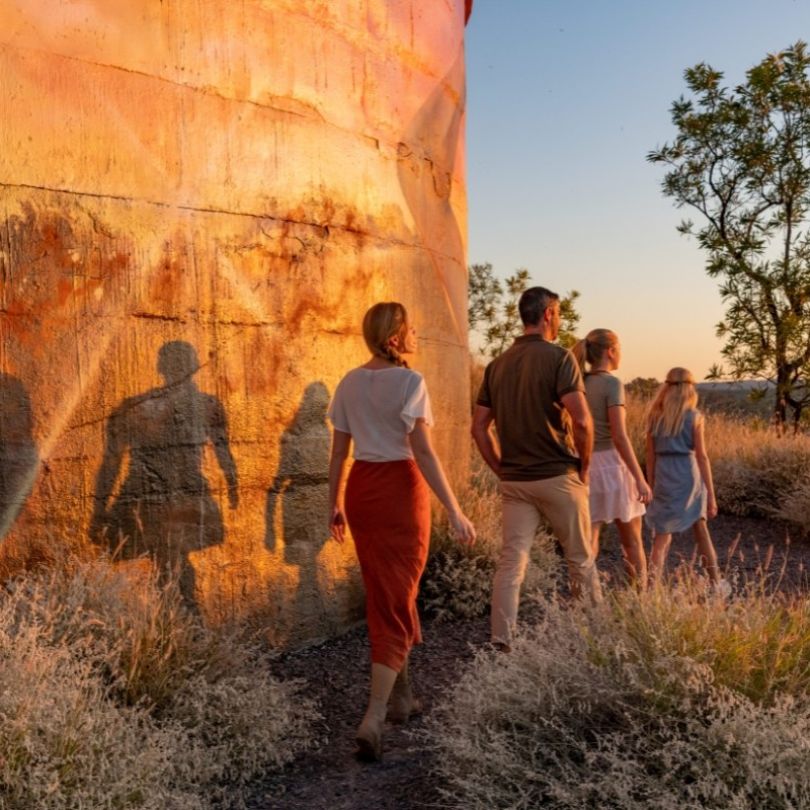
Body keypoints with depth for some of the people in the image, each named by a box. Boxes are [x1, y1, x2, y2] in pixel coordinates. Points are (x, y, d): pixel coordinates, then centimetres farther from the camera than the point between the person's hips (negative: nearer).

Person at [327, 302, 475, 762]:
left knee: (383, 594, 19)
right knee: (396, 601, 1)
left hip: (361, 487, 6)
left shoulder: (350, 383, 7)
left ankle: (402, 696, 33)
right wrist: (455, 512, -18)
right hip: (401, 488, -6)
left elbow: (339, 452, 9)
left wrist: (335, 504, 18)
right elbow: (423, 453, -19)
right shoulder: (410, 382, -11)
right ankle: (373, 720, -4)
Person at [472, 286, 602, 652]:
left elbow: (479, 427, 9)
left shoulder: (497, 364, 9)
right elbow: (582, 421, -19)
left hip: (514, 481, 5)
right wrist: (584, 467, -5)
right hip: (558, 476, -4)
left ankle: (501, 643, 1)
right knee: (580, 559, 12)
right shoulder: (559, 357, -9)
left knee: (510, 561, 4)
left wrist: (501, 470, 12)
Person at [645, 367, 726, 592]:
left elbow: (650, 456, 5)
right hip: (689, 476, -1)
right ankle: (715, 581, 27)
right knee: (700, 527, 18)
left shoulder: (655, 416, 4)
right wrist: (711, 494, -4)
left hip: (664, 478, 1)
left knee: (662, 536, 6)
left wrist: (652, 487, 13)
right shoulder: (693, 416, -3)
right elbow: (702, 456, -6)